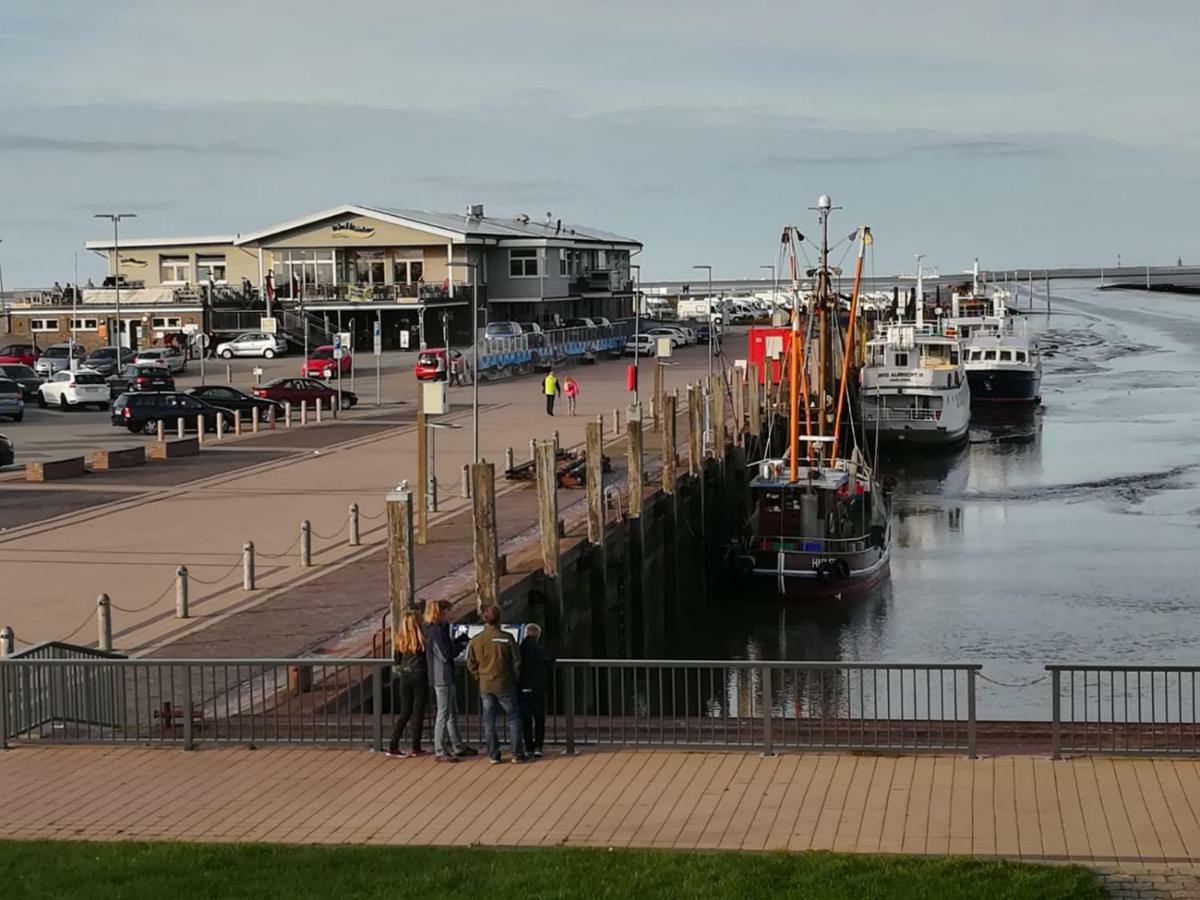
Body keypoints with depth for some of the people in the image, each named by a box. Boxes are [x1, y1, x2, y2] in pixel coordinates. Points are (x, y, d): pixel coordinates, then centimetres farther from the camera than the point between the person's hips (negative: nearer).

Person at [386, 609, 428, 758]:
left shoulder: (399, 639, 1)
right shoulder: (421, 638, -11)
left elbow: (396, 660, 7)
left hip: (404, 676, 4)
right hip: (419, 676, -4)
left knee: (405, 713, 11)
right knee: (418, 712, 6)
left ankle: (393, 746, 5)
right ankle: (416, 748, 10)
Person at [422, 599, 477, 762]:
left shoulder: (432, 629, 12)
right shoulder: (438, 631, -19)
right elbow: (446, 655, -20)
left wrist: (456, 641, 7)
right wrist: (462, 645, -8)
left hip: (443, 677, 10)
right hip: (442, 677, -10)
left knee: (452, 714, 18)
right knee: (444, 714, -4)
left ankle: (458, 747, 28)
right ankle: (440, 752, 2)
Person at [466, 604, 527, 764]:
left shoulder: (475, 640, -3)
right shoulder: (506, 638, -11)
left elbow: (471, 664, 2)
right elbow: (516, 661, -6)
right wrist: (515, 678, 10)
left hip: (485, 686, 3)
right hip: (504, 685, -3)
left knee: (489, 721, 9)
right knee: (513, 718, 6)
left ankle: (493, 755, 9)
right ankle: (517, 754, 4)